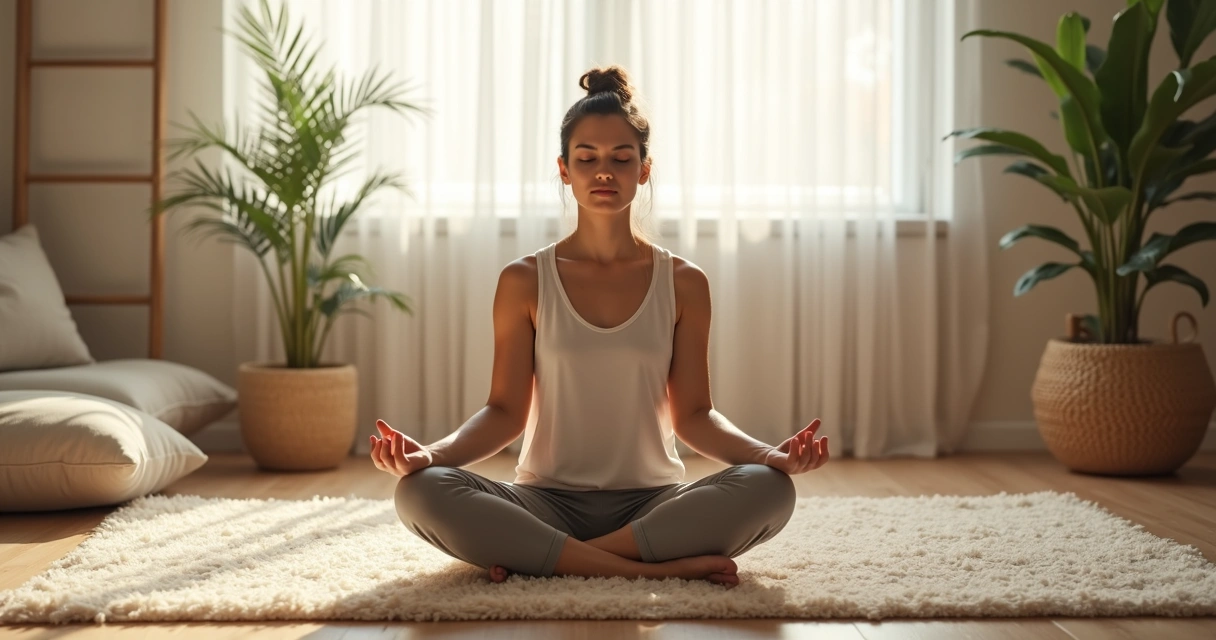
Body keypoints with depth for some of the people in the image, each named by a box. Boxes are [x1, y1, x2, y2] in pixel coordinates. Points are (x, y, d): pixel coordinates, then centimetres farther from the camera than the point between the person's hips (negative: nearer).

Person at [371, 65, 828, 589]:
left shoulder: (683, 283, 6)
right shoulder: (524, 281, 4)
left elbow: (693, 414, 3)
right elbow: (505, 411, 1)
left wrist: (769, 453, -16)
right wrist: (432, 453, -19)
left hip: (652, 501, 1)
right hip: (548, 501, 0)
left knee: (768, 488, -29)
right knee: (421, 492, -29)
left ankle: (536, 558, -24)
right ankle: (660, 566, -29)